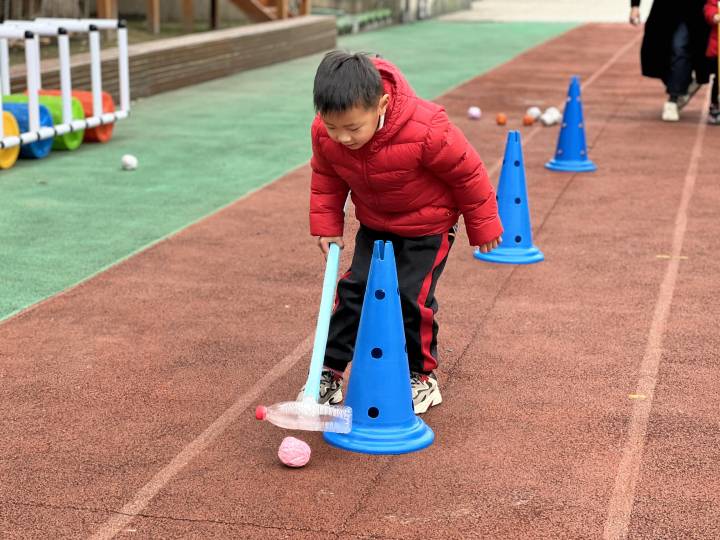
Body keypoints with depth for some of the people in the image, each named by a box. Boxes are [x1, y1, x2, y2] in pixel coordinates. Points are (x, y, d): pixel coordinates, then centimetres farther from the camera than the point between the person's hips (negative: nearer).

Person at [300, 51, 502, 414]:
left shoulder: (425, 132, -37)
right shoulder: (324, 133, -24)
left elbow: (468, 172, -20)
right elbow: (326, 178, 0)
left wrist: (483, 226, -8)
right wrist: (326, 224, -7)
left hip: (427, 226, -4)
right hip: (375, 225, 5)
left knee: (411, 296, -8)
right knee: (353, 289, 1)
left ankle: (422, 376, 11)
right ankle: (330, 370, 13)